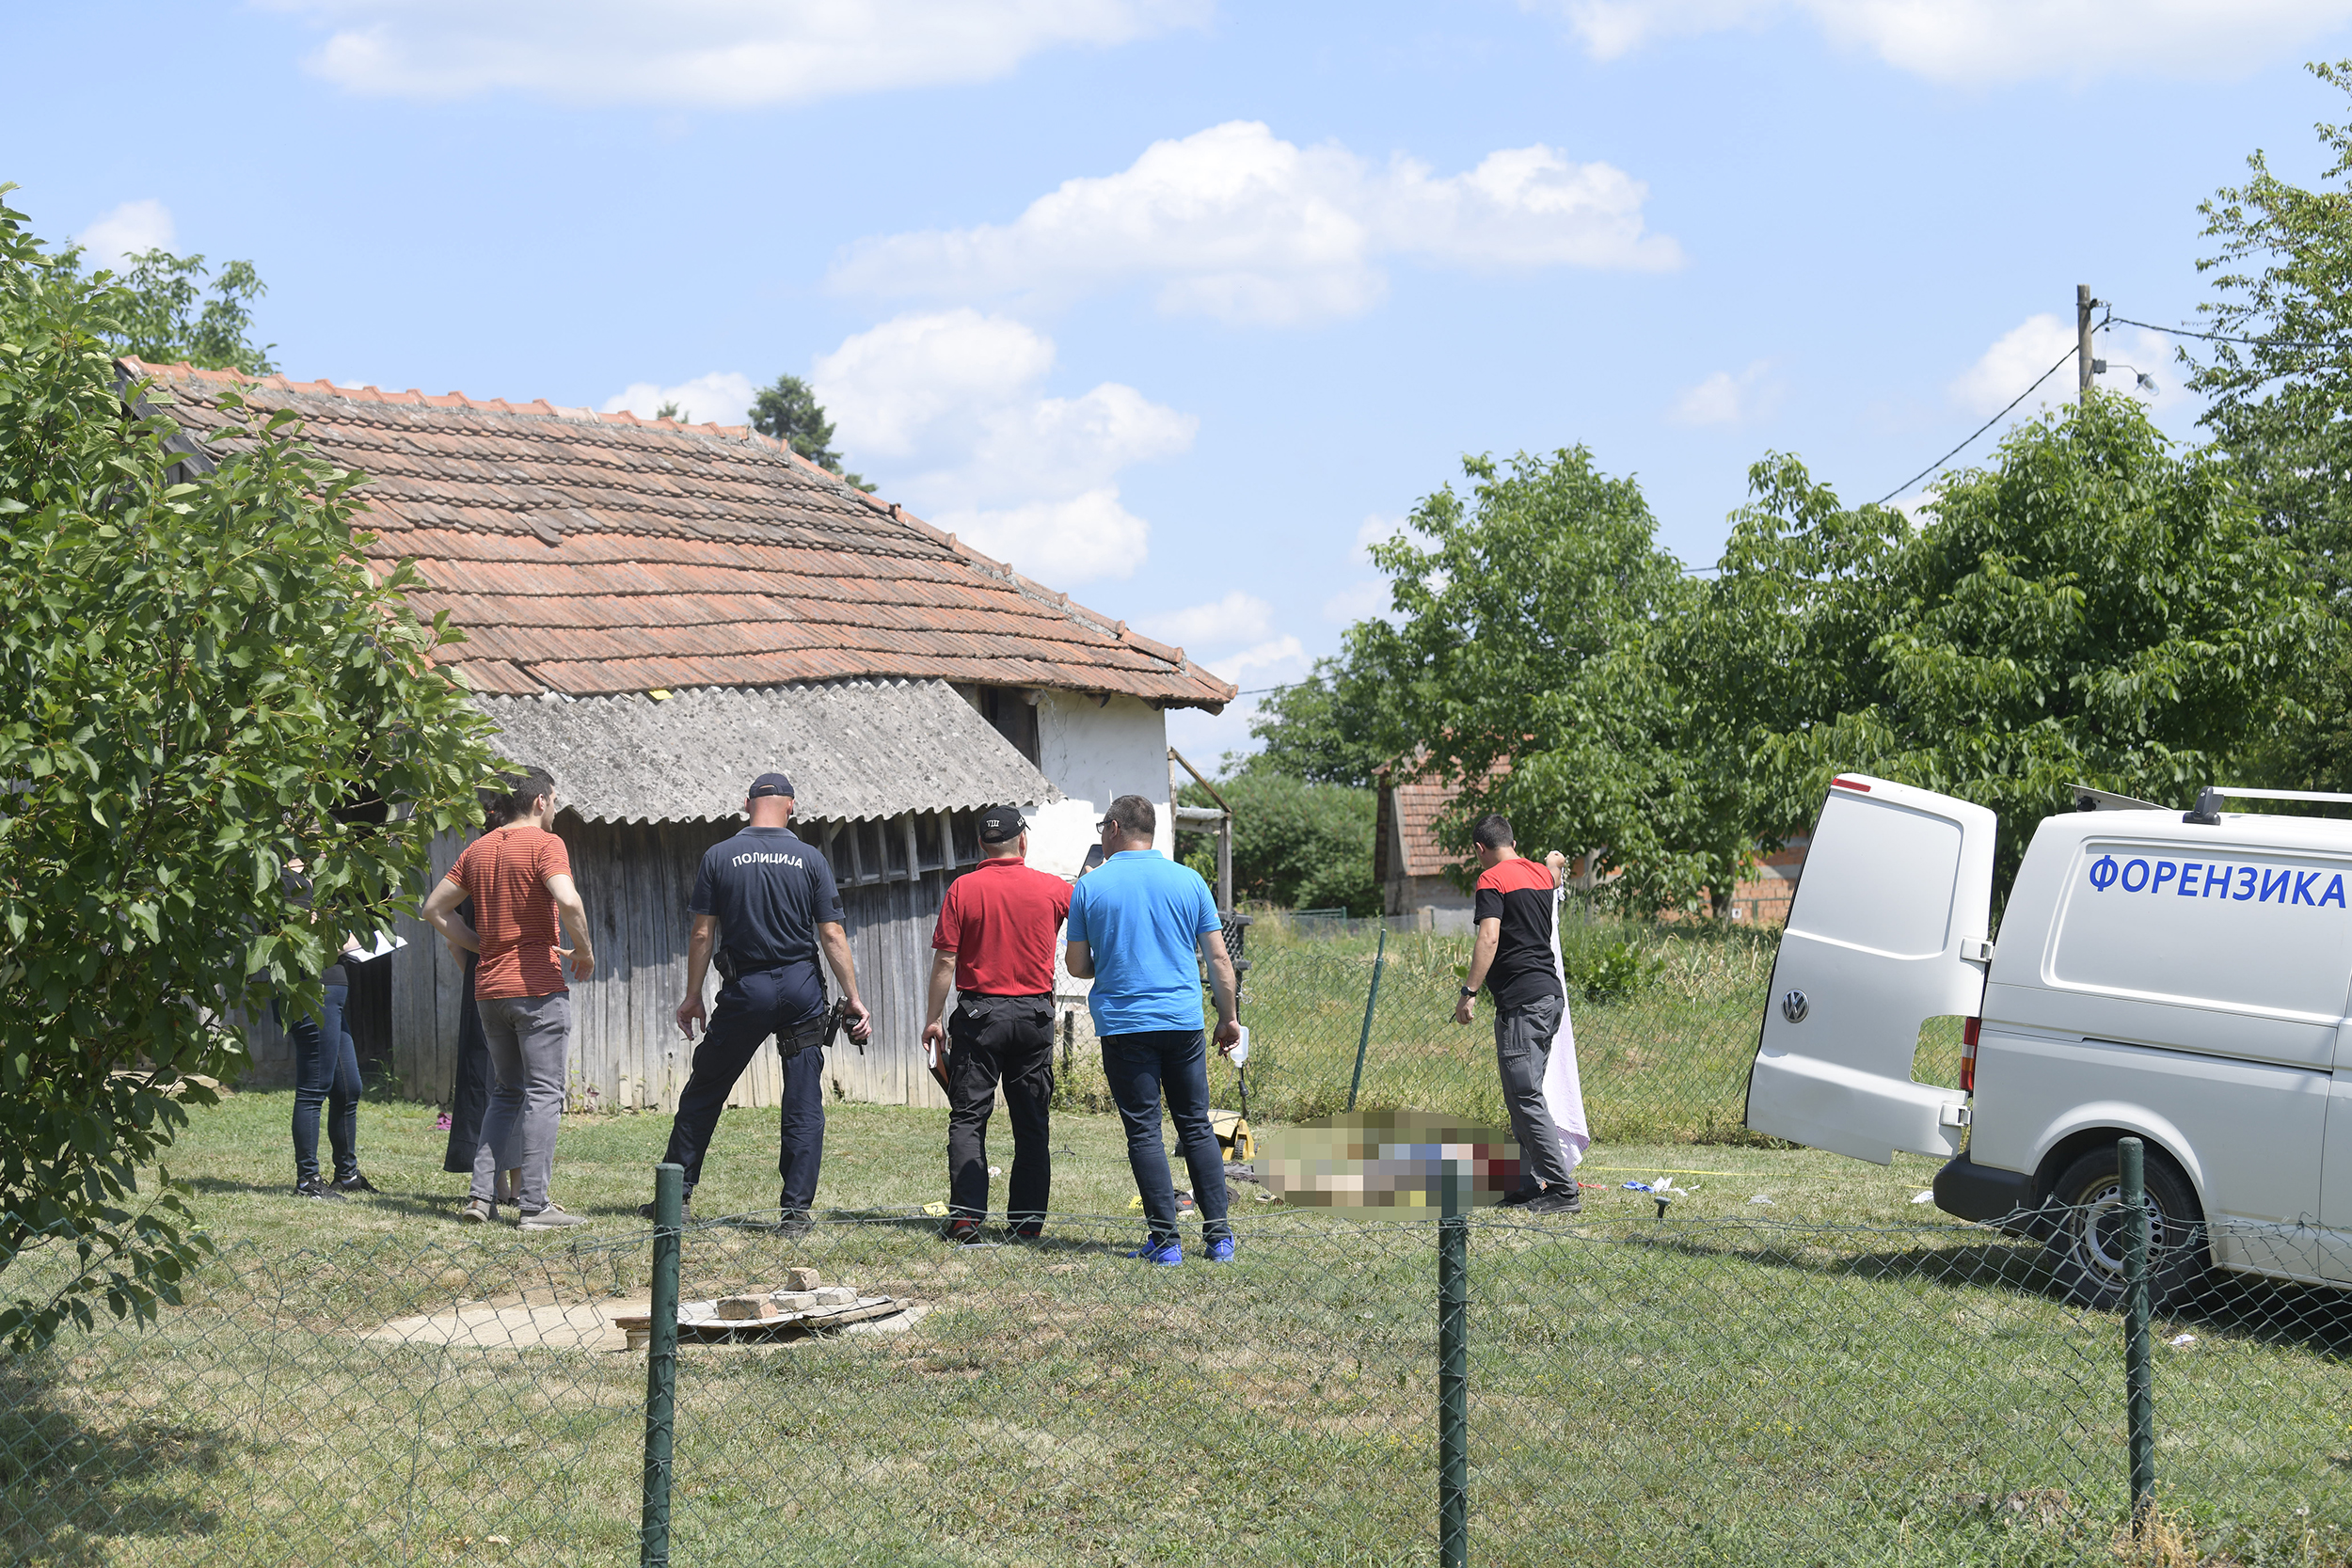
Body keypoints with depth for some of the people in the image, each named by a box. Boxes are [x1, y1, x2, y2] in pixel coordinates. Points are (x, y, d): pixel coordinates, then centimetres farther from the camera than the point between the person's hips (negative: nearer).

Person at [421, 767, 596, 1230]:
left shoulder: (478, 850, 13)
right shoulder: (545, 844, -8)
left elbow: (434, 908, 16)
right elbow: (568, 900, -24)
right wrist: (585, 951, -10)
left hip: (489, 989, 7)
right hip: (537, 984, -7)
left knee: (508, 1092, 17)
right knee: (543, 1094, -3)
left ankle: (482, 1195, 9)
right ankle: (535, 1205, -7)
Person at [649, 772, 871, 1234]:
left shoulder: (719, 857, -1)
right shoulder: (810, 859, 0)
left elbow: (702, 933, -1)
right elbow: (832, 936, -3)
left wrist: (693, 996, 8)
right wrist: (853, 997, 2)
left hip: (745, 989, 0)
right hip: (802, 987, 0)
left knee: (704, 1092, 12)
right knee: (804, 1104, 4)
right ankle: (796, 1210, 0)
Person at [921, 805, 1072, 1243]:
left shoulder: (963, 889, -5)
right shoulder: (1052, 889, -1)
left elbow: (945, 961, -6)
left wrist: (933, 1019, 2)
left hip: (979, 1012, -2)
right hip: (1035, 1014, 2)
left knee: (967, 1116, 2)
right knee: (1031, 1121, 8)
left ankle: (966, 1215, -7)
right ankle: (1028, 1220, 7)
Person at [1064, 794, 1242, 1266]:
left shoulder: (1089, 887, -1)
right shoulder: (1188, 880, 4)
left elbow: (1077, 965, 3)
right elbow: (1218, 957, 4)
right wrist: (1228, 1016, 14)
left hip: (1123, 1026, -2)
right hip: (1183, 1020, 2)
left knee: (1144, 1131, 2)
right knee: (1196, 1126, 10)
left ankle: (1165, 1239, -3)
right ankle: (1218, 1234, 6)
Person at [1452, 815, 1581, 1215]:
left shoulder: (1493, 879, -8)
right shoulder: (1540, 873, 16)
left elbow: (1489, 938, -20)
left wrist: (1470, 992, -21)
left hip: (1521, 1001, -9)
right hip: (1551, 995, 9)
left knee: (1525, 1096, -10)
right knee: (1524, 1095, 13)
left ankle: (1563, 1189, -15)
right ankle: (1531, 1184, 12)